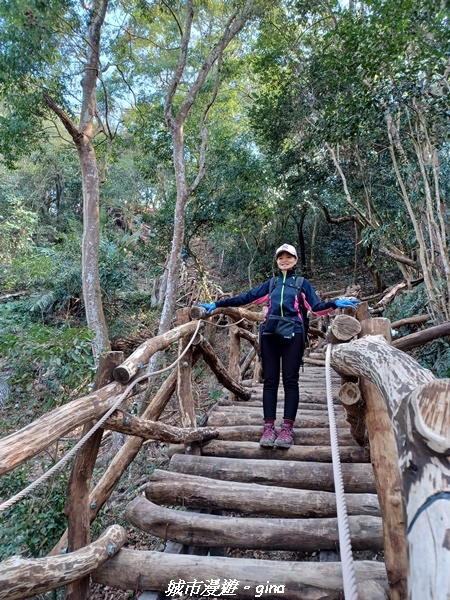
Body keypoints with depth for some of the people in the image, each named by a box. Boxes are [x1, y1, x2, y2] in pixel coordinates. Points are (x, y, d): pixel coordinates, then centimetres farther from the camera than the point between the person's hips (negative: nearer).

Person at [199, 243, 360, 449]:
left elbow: (317, 308, 5)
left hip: (292, 334, -2)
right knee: (270, 380, 0)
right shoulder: (271, 283, 21)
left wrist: (335, 303, -15)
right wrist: (217, 304, 10)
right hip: (270, 334, 2)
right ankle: (269, 428, 2)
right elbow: (246, 298, 15)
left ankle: (287, 429, -1)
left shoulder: (302, 283, 15)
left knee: (290, 380, -4)